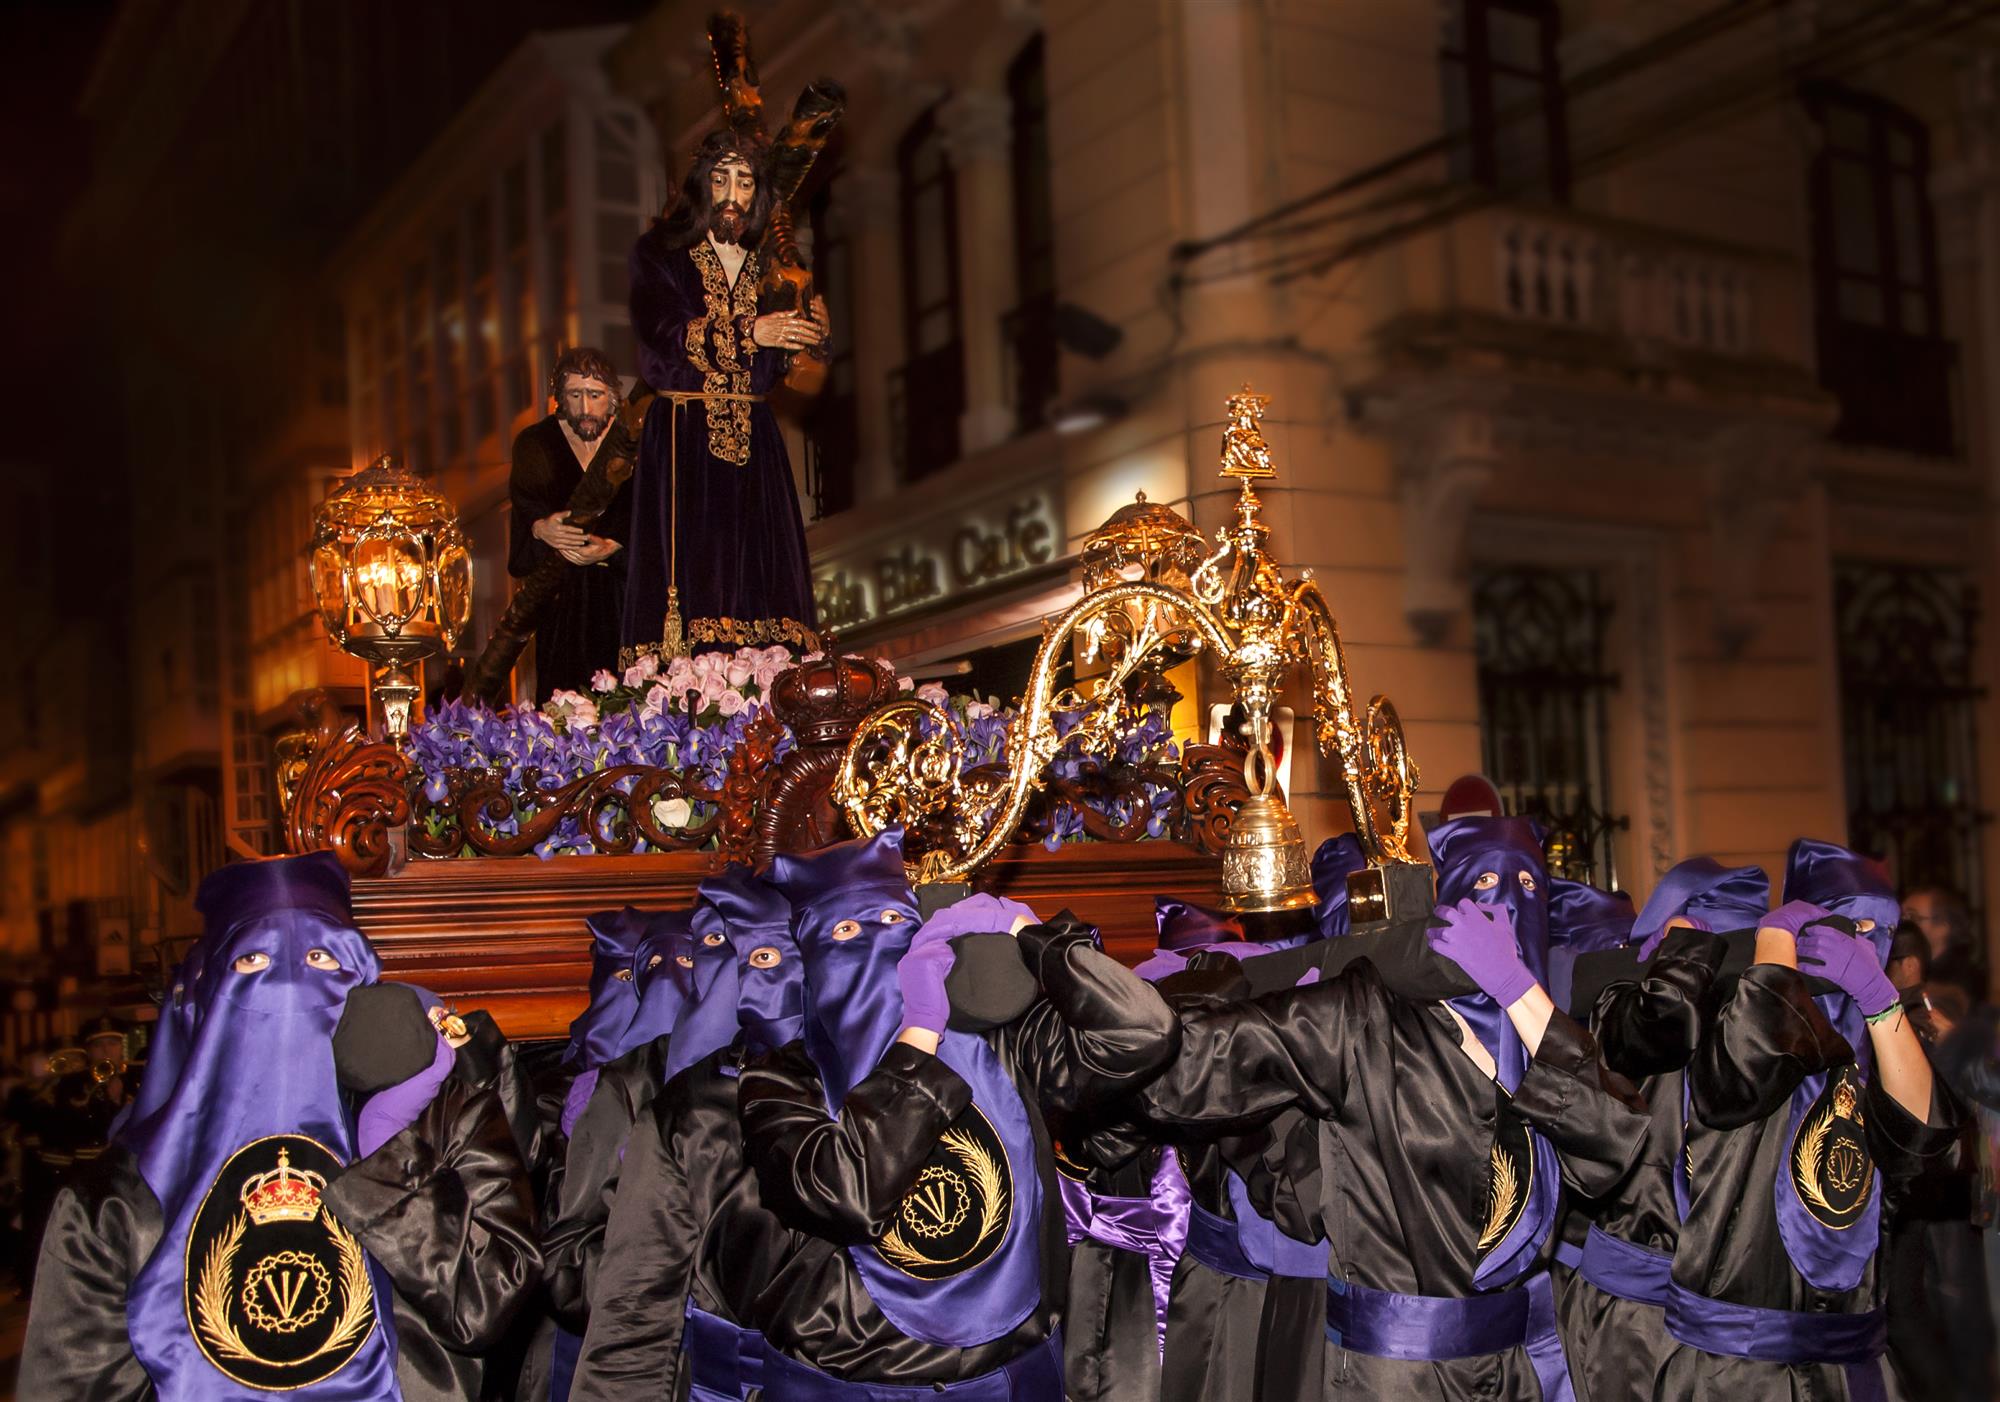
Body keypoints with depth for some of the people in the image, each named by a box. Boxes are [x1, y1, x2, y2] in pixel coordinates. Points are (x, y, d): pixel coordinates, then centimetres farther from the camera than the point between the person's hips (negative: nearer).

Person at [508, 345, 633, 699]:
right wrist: (541, 528, -30)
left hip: (621, 590, -1)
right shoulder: (535, 443, 4)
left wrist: (611, 548, -25)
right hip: (560, 593, 1)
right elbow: (523, 506, -6)